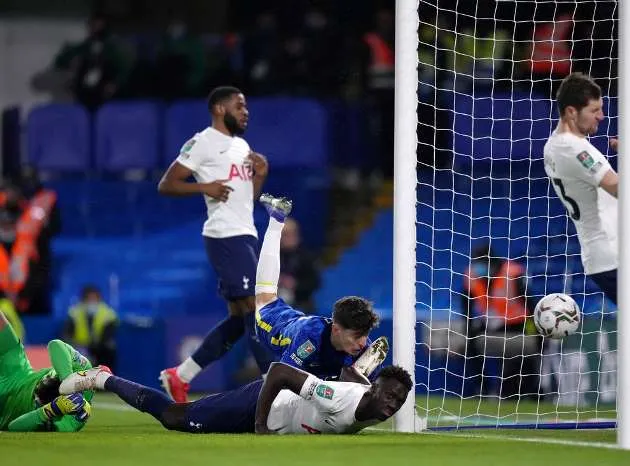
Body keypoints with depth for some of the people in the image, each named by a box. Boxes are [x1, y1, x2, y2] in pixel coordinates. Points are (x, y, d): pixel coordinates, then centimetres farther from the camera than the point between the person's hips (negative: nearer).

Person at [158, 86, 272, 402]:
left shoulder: (242, 146, 21)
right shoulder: (203, 143, -5)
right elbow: (166, 185, -7)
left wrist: (260, 176, 9)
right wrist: (204, 187, -19)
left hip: (246, 235, 10)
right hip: (225, 236, -10)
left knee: (239, 319, 10)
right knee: (254, 309, -12)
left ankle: (179, 376, 18)